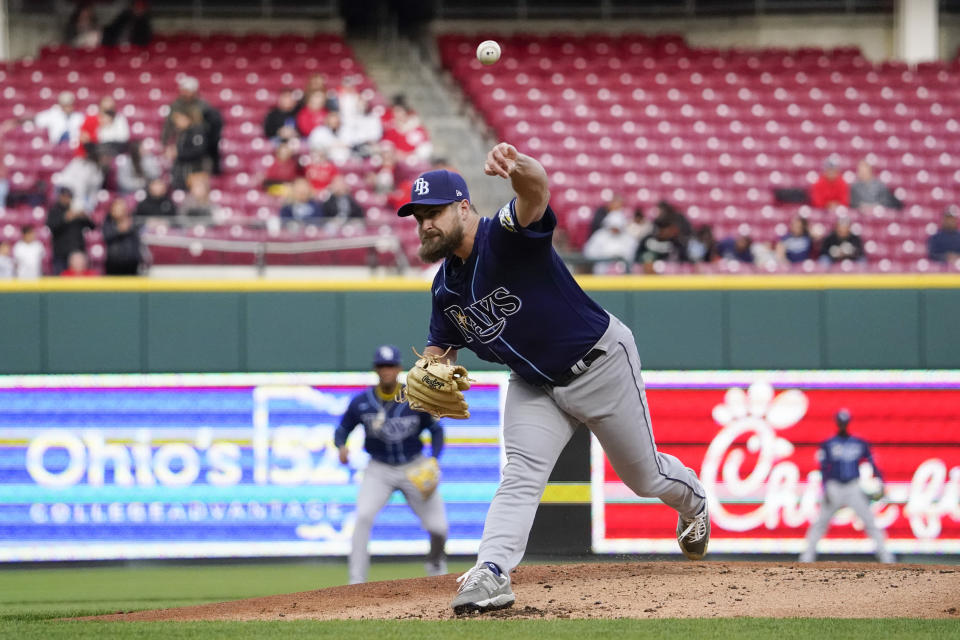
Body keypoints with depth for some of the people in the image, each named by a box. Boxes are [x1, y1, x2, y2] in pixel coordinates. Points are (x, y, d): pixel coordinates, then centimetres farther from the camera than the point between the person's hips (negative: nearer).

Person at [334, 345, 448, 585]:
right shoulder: (361, 403, -11)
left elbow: (436, 429, 0)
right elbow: (342, 429, 0)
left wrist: (434, 460, -14)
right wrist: (341, 446, -23)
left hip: (415, 469, 0)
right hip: (379, 470, 0)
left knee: (438, 527, -4)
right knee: (363, 516, -25)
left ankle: (435, 564, 33)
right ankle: (356, 583, -21)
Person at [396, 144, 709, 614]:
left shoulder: (507, 236, -29)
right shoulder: (446, 286, -4)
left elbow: (537, 188, -51)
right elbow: (438, 351, 8)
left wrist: (516, 166, -77)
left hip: (601, 363, -6)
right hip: (535, 385, 6)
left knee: (645, 476, 12)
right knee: (520, 476, -16)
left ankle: (693, 501, 45)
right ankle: (491, 574, -28)